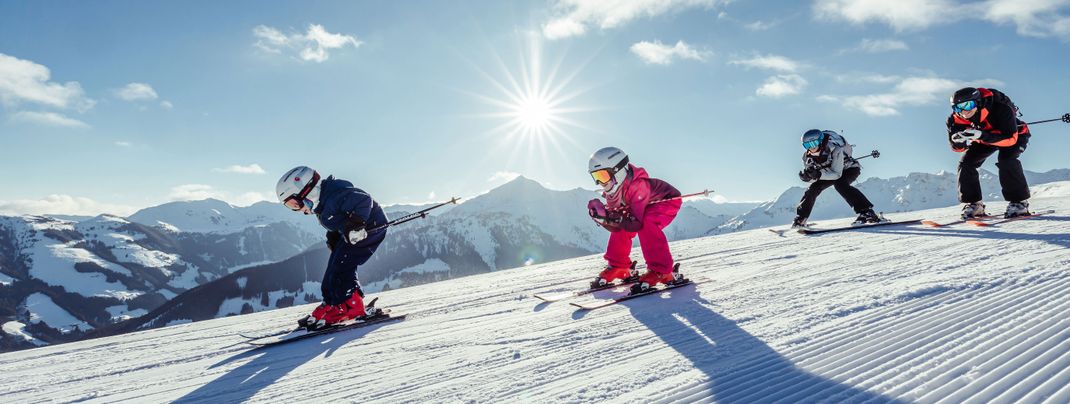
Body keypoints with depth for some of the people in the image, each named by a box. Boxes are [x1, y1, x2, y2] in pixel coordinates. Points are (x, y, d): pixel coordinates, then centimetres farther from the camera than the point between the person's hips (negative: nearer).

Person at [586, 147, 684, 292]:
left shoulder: (637, 186, -37)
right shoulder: (612, 190, -12)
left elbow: (638, 223, -38)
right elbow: (615, 226, -15)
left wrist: (615, 219, -46)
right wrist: (601, 216, -33)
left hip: (668, 201, -8)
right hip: (645, 207, 9)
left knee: (646, 225, -33)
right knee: (621, 227, -3)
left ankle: (661, 271, -29)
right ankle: (618, 267, 10)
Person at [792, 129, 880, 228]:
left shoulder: (835, 150, -37)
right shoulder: (807, 156, -20)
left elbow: (836, 173, -40)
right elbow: (811, 178, -17)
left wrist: (818, 174, -54)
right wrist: (806, 176, -41)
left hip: (850, 168, -6)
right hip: (830, 171, 6)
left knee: (839, 184, -34)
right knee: (813, 188, -9)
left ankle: (866, 212, -37)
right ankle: (800, 218, 5)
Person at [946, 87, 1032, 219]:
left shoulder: (1000, 109, -39)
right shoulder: (958, 118, -26)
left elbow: (1011, 138, -41)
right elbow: (958, 148, -18)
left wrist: (982, 136, -55)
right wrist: (958, 140, -43)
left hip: (1016, 135, -5)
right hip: (985, 138, 5)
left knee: (1005, 159, -30)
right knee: (966, 163, -12)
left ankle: (1020, 202, -20)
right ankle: (973, 204, -3)